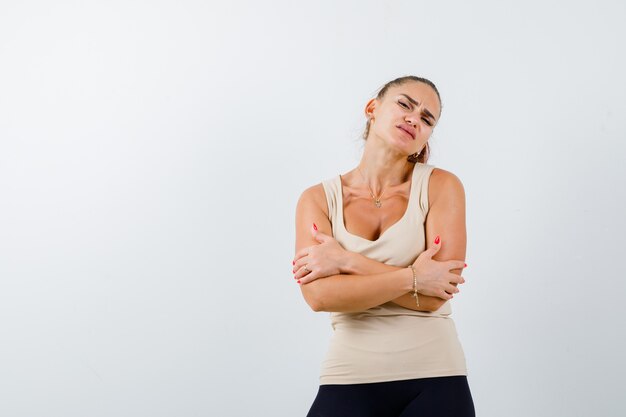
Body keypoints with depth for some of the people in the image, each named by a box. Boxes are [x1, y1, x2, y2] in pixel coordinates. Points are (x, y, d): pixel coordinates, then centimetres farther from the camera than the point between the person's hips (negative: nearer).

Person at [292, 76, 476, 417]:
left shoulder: (440, 185, 0)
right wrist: (412, 277, -15)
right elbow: (319, 295, -12)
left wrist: (346, 262, -11)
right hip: (350, 381, 1)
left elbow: (435, 295, -10)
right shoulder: (318, 198, 3)